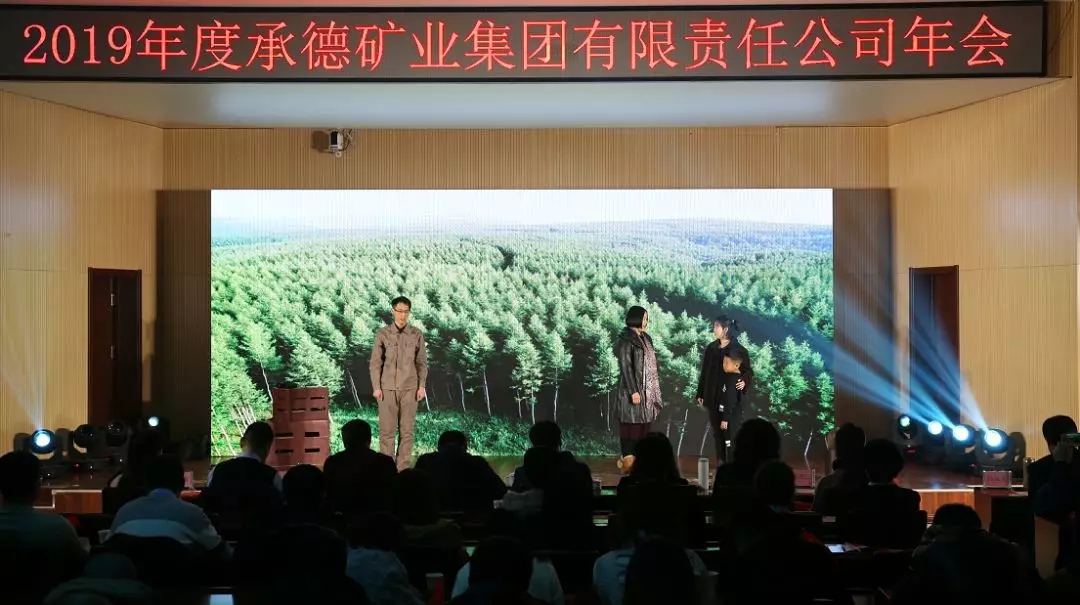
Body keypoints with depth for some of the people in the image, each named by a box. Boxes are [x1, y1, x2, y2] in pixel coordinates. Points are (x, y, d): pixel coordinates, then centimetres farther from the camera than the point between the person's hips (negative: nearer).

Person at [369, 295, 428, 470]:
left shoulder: (417, 334, 3)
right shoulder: (383, 334, 0)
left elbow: (421, 362, 7)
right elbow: (376, 362, 1)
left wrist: (421, 386, 0)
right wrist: (376, 387, -4)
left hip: (410, 388, 1)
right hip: (388, 387, -1)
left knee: (407, 429, 2)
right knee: (387, 429, -2)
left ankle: (404, 467, 8)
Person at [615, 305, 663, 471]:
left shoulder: (645, 339, 13)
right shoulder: (626, 340, -12)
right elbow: (625, 367, -16)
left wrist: (653, 391, 15)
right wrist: (633, 391, -21)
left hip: (646, 389, 8)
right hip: (634, 389, -8)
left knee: (644, 424, 8)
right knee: (632, 424, -5)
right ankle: (628, 459, 0)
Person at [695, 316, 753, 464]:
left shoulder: (738, 350, -6)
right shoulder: (711, 348, 7)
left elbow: (748, 371, -3)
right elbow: (704, 372, 10)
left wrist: (744, 381, -24)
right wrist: (700, 394, 9)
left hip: (731, 399, -5)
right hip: (713, 396, 5)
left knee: (731, 432, -5)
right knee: (717, 431, 8)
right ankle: (721, 465, 14)